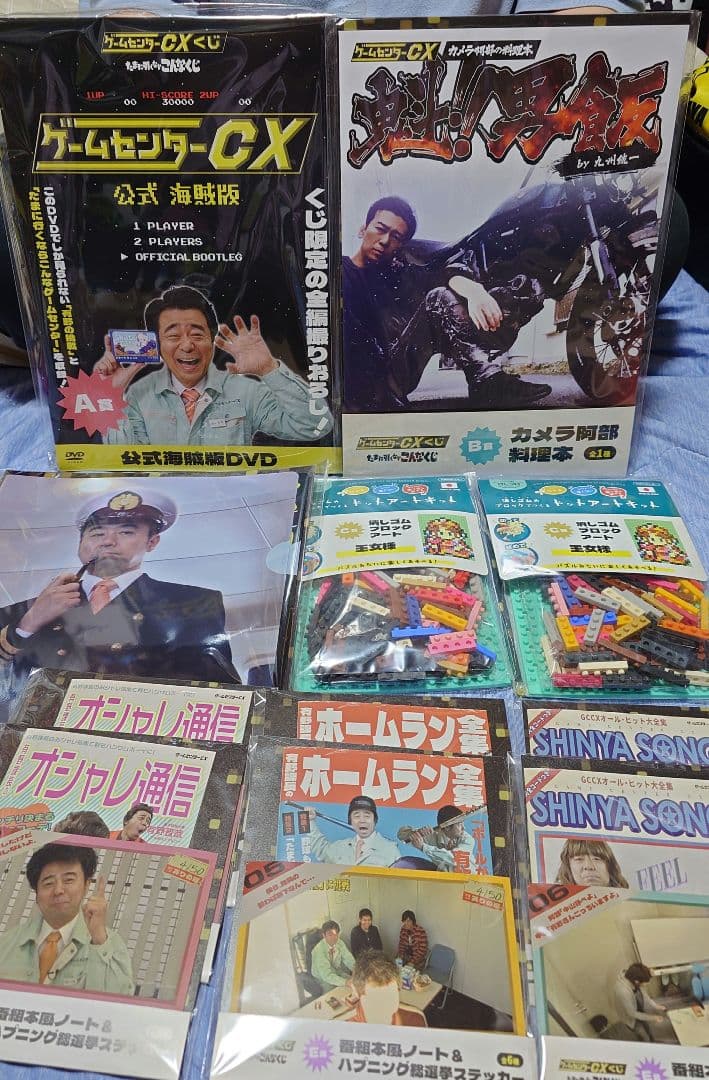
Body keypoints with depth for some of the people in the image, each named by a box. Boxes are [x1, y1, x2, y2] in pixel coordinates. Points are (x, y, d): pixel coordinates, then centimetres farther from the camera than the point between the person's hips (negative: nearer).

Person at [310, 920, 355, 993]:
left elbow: (350, 960, -9)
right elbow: (326, 975, -37)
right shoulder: (318, 950, -32)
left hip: (336, 971, 5)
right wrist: (345, 982, -46)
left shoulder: (340, 943, -15)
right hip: (322, 977, -5)